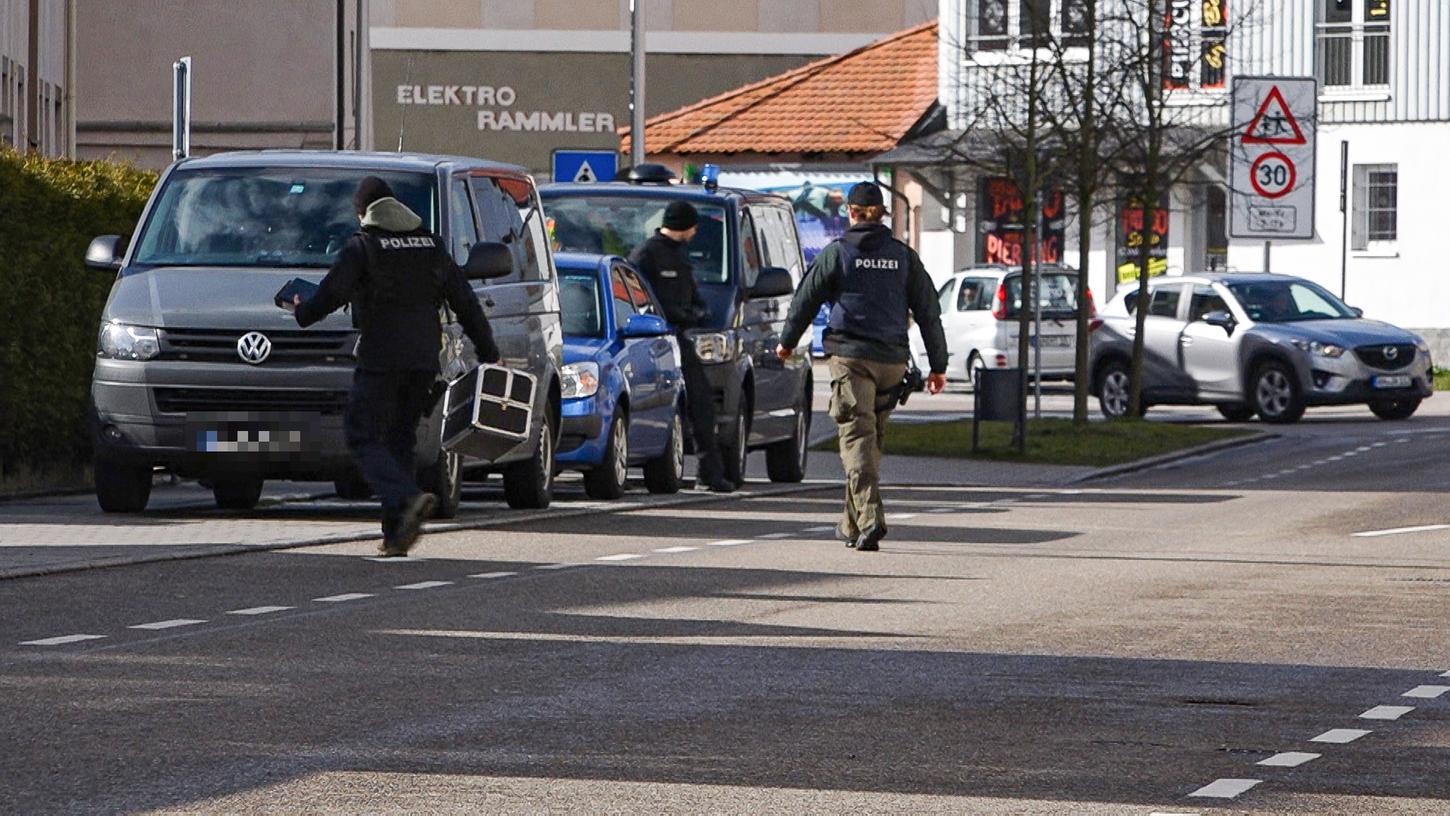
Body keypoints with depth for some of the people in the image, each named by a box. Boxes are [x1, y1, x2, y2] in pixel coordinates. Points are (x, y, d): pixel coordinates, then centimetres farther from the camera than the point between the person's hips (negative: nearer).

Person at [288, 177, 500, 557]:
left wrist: (302, 312, 11)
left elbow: (332, 293, -10)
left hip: (380, 359, -6)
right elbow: (465, 301, 15)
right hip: (424, 360, 6)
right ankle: (396, 533, 7)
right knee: (400, 439, 13)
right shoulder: (431, 245, 15)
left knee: (365, 438, -2)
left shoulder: (363, 246, -3)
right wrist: (488, 352, 19)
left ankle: (408, 498, -27)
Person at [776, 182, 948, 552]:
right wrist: (938, 365, 13)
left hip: (851, 356, -4)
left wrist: (787, 341, 23)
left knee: (857, 436, -9)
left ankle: (869, 518, -26)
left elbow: (806, 299, 6)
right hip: (892, 360, 4)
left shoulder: (836, 253, -1)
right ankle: (853, 522, 24)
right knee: (873, 438, 15)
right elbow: (929, 311, 9)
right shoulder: (904, 256, 9)